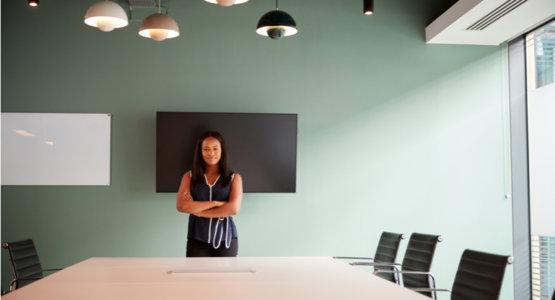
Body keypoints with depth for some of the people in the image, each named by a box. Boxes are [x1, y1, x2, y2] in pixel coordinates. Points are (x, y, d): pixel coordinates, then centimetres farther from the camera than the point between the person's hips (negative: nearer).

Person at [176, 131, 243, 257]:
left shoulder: (234, 178, 2)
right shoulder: (189, 177, 4)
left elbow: (234, 208, -13)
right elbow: (181, 206, -10)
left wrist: (197, 210, -11)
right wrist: (215, 203, -15)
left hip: (226, 239, 0)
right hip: (197, 240, 1)